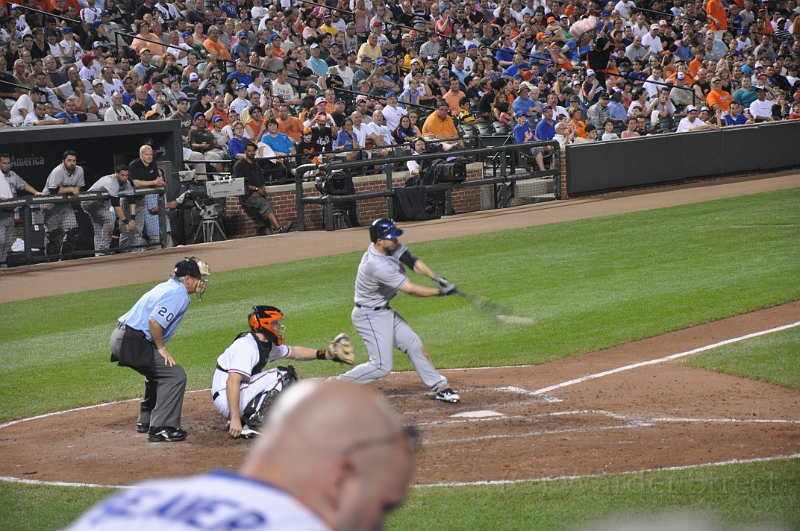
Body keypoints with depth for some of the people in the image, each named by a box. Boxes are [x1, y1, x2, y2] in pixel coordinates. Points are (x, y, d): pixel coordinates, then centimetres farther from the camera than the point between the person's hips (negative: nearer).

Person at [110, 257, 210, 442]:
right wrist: (162, 348, -11)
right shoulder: (178, 294, -13)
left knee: (158, 373, 29)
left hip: (121, 337, 11)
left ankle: (146, 421, 37)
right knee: (174, 375, -9)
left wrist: (159, 348, 17)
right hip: (133, 342, -11)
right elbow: (154, 321, -23)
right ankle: (160, 429, -10)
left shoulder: (168, 287, 19)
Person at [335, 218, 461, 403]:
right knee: (381, 366, -10)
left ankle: (440, 388, 18)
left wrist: (436, 277, -18)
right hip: (370, 317, -10)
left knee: (414, 345, 11)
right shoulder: (378, 266, -32)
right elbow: (410, 289, -27)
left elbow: (413, 262, -2)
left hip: (385, 311, 10)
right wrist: (441, 292, -21)